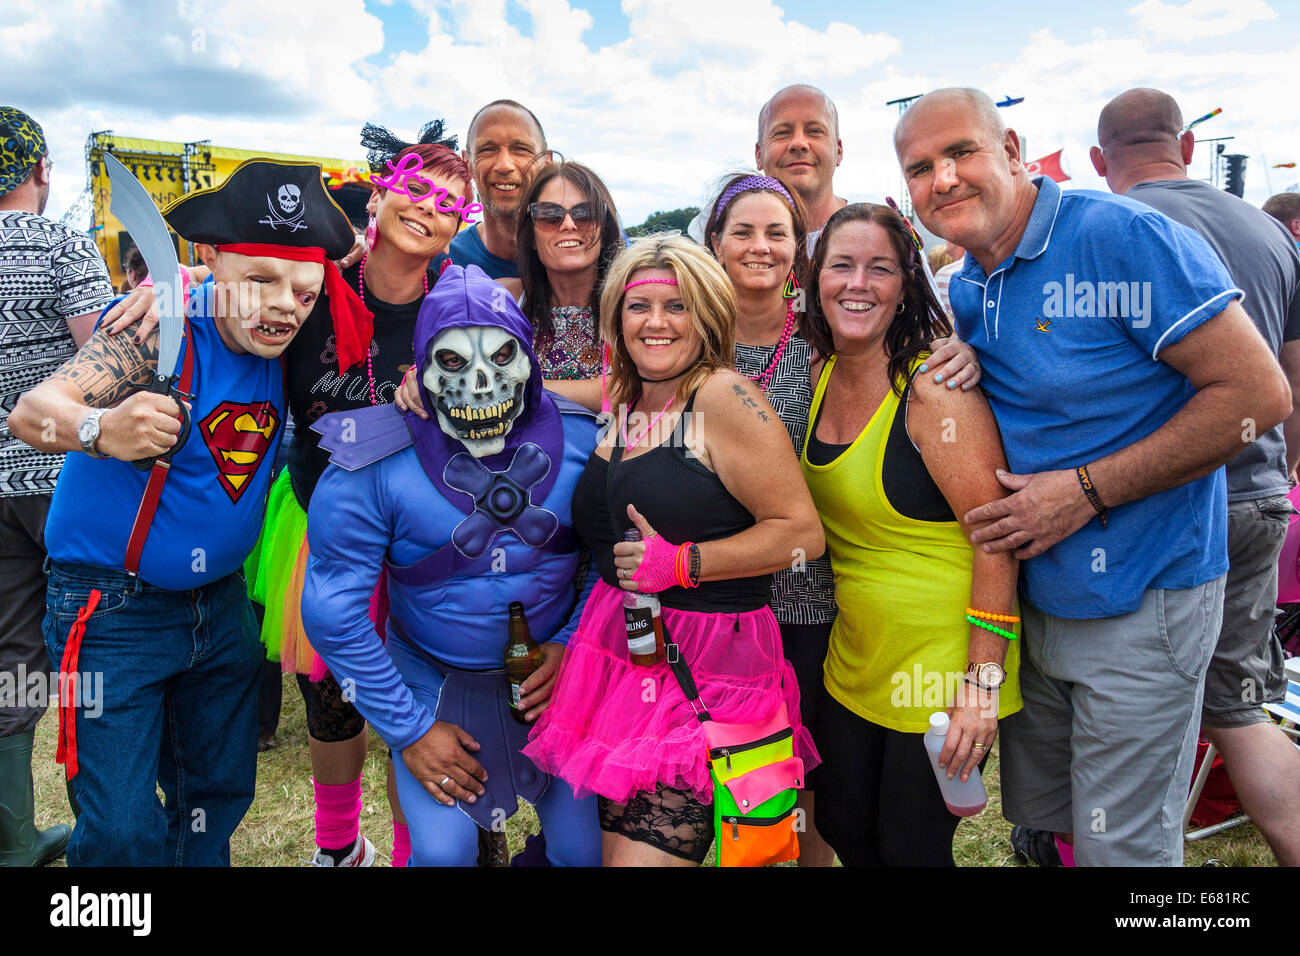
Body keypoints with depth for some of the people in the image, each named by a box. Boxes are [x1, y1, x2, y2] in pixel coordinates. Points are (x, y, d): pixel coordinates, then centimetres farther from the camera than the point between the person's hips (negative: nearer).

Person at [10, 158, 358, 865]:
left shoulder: (284, 346, -5)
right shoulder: (164, 328, -20)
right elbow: (31, 411, -28)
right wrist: (100, 428, -50)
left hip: (220, 604, 5)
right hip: (114, 607, -5)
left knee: (220, 795, 18)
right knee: (124, 833, 0)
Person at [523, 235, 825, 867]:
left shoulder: (723, 398, -11)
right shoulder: (619, 401, 9)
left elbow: (801, 533, -13)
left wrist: (682, 563, -17)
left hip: (708, 671, -6)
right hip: (618, 649, 6)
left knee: (644, 854, -7)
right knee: (611, 847, 11)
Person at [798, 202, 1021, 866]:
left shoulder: (933, 389, -20)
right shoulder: (820, 375, 1)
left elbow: (999, 533, -20)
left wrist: (984, 680, -20)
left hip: (943, 656, -6)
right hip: (856, 655, 7)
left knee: (910, 846, 9)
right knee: (841, 828, 17)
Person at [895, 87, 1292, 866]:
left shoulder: (1124, 237, -17)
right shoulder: (965, 290, 5)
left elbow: (1258, 394, -19)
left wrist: (1087, 492, -21)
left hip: (1140, 604, -7)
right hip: (1032, 600, 7)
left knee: (1122, 847, 7)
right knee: (1040, 825, 21)